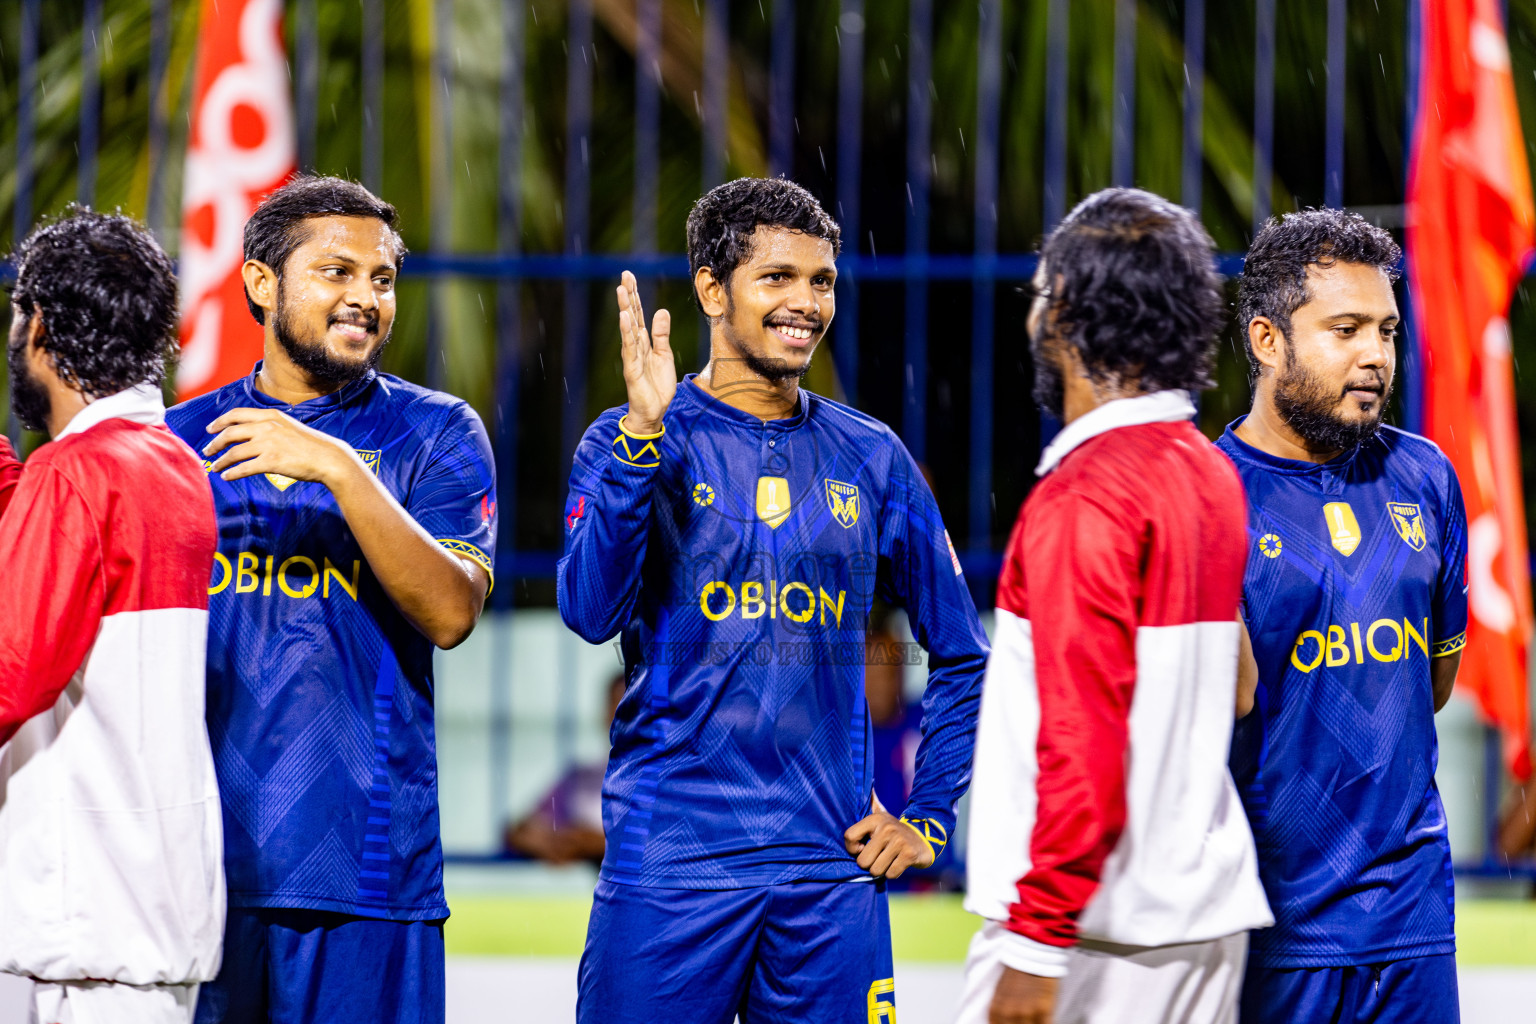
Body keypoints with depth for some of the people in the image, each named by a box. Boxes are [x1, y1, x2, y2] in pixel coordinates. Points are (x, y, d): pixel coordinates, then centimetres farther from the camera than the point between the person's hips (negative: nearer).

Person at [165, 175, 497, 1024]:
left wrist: (339, 469, -18)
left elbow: (451, 611, -10)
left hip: (359, 860, -2)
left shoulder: (434, 434, 4)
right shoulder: (182, 438, 12)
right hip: (193, 854, 2)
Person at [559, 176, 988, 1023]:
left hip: (831, 864, 3)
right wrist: (643, 437, -21)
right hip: (669, 858, -3)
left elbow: (961, 655, 19)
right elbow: (590, 611, -14)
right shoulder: (630, 441, 2)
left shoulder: (869, 459, 11)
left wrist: (929, 817, 9)